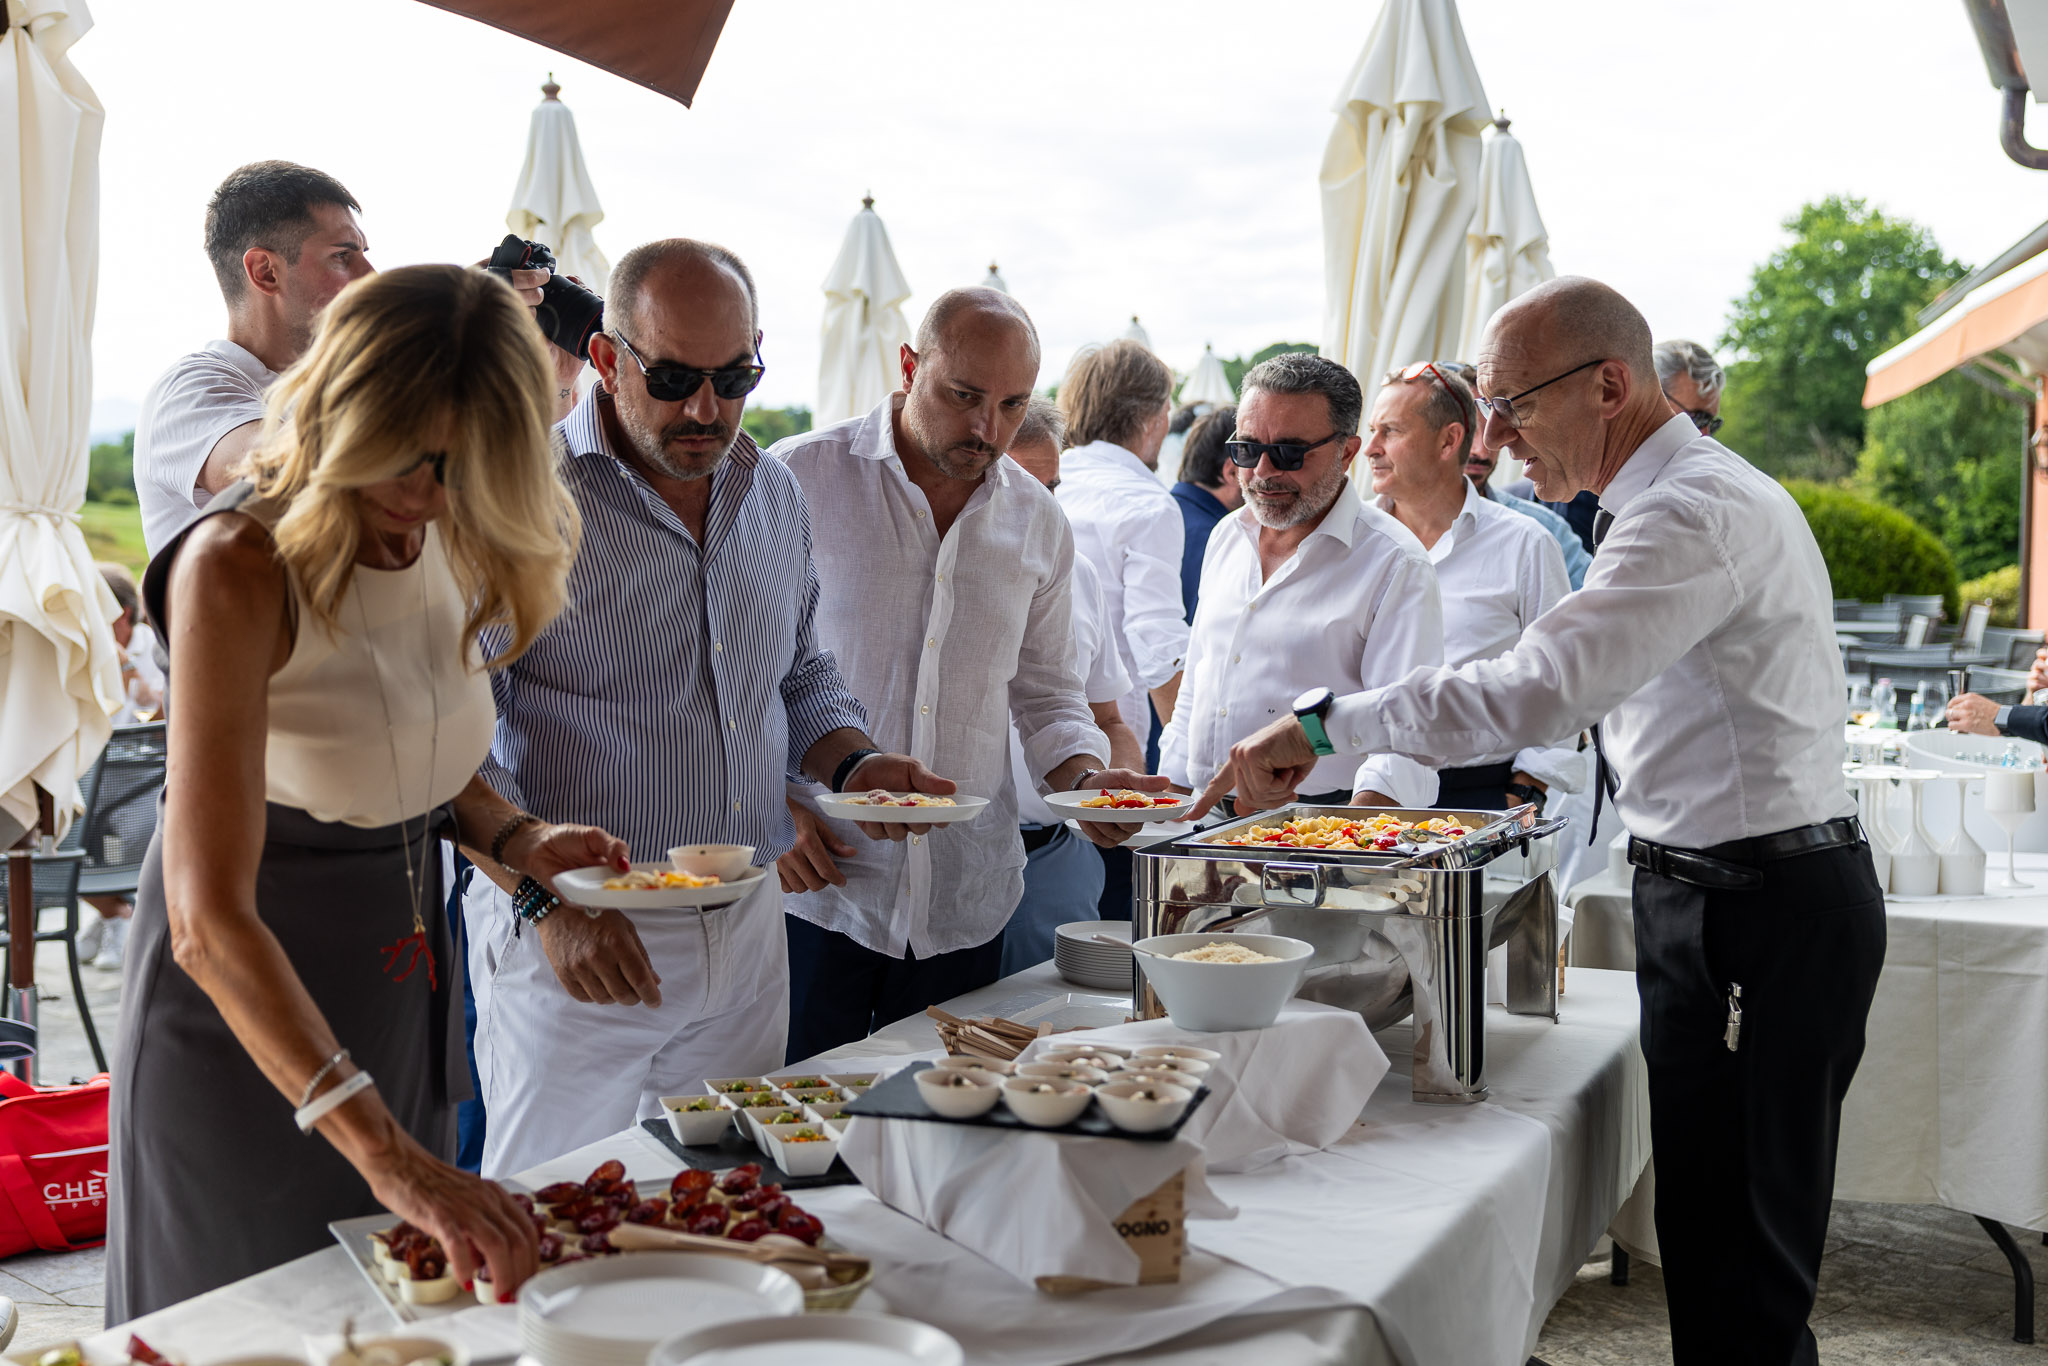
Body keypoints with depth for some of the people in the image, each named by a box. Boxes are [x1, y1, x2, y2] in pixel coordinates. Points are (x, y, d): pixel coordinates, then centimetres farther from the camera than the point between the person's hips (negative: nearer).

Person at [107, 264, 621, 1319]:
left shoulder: (450, 535, -5)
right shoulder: (240, 567, -27)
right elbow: (209, 921, -34)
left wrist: (513, 836, -8)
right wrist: (385, 1154, -42)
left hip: (404, 969, 7)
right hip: (244, 989, -6)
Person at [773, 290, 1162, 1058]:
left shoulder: (1039, 524, 9)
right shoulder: (799, 479, -4)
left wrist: (1084, 778, -5)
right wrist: (769, 807, -12)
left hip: (964, 901, 4)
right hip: (813, 887, -3)